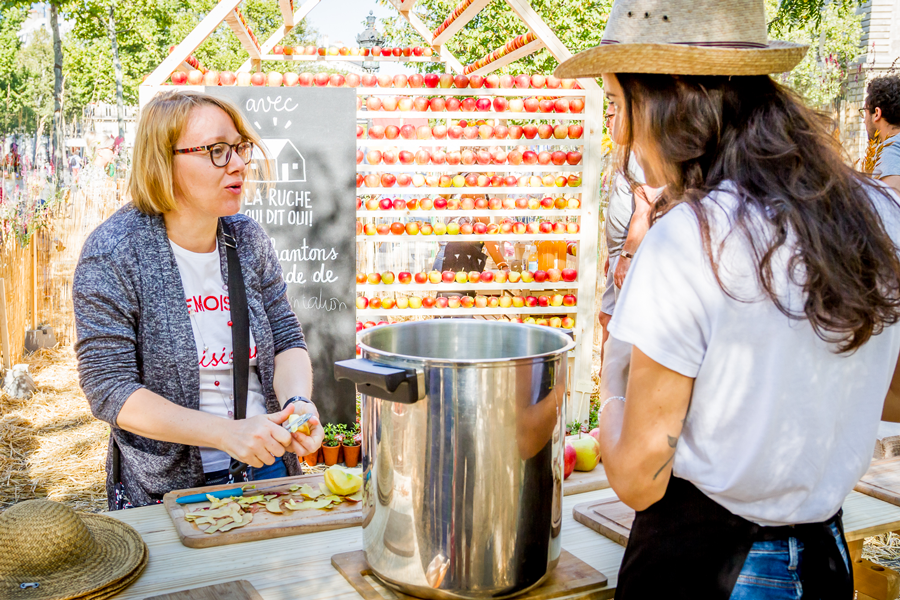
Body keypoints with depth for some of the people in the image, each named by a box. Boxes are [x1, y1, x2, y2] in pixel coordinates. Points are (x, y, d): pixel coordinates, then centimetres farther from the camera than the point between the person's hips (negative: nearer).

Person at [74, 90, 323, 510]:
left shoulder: (247, 237, 4)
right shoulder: (112, 253, -12)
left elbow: (287, 341, 8)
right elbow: (109, 390, -15)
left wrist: (297, 403, -15)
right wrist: (227, 432, -24)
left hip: (266, 466, 4)